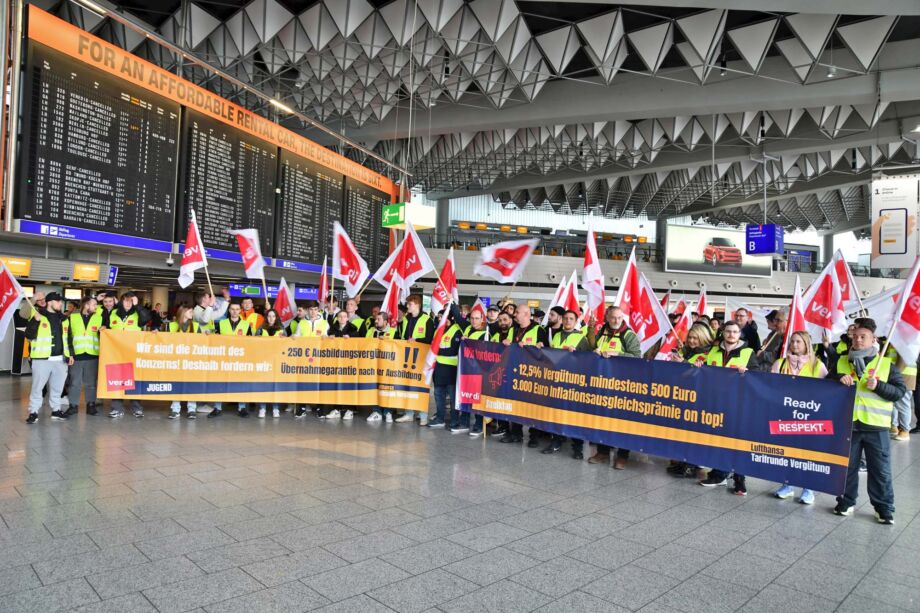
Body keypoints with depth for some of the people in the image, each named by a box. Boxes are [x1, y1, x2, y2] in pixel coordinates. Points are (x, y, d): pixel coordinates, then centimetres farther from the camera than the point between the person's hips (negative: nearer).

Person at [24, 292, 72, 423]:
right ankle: (33, 412, 9)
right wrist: (35, 320, -24)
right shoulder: (38, 314, -3)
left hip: (60, 359, 5)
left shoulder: (63, 318, 15)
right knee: (37, 387, 0)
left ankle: (56, 410, 21)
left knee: (57, 387, 12)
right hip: (42, 358, -5)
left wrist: (69, 354, 16)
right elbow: (29, 335, -11)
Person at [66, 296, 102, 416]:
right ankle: (73, 405, 14)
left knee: (91, 382, 7)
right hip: (76, 355, -1)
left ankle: (91, 405, 15)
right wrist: (69, 352, -1)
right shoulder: (72, 318, 5)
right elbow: (67, 336, 5)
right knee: (75, 382, 4)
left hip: (93, 355, 1)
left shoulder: (99, 318, 8)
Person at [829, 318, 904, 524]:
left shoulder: (886, 363, 1)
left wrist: (878, 386, -17)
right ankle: (846, 502, 24)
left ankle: (884, 508, 19)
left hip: (876, 426, -2)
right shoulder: (841, 361, 6)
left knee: (880, 470, 6)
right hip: (847, 424, 2)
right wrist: (838, 379, -11)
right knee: (847, 467, 11)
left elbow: (900, 391, -2)